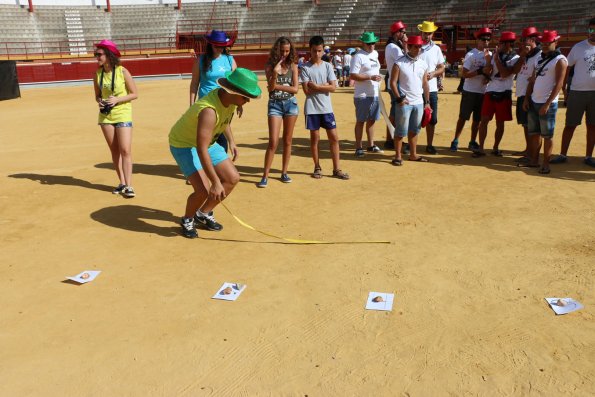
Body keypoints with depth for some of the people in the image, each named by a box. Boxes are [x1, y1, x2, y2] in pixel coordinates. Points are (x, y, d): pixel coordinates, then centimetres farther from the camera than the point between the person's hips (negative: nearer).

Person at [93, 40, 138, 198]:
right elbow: (97, 95, 14)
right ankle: (122, 183, 18)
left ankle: (128, 186, -5)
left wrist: (117, 99, -18)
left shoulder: (122, 71, -10)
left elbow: (134, 94, -7)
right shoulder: (98, 73, 3)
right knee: (114, 150, 9)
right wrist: (99, 101, -9)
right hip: (105, 115, 4)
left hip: (122, 114, -4)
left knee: (125, 150, -10)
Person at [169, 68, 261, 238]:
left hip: (208, 142, 8)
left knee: (233, 178, 2)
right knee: (204, 190, -22)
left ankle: (203, 214, 21)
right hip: (184, 144, -8)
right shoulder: (209, 110, -38)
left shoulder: (230, 99, -11)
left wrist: (231, 141, 8)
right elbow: (201, 151, -39)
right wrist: (216, 182, -37)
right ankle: (187, 220, 10)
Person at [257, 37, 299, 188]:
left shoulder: (293, 66, 3)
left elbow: (295, 89, -4)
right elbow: (270, 87, -11)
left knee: (287, 141, 7)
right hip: (275, 104, -2)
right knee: (273, 142, -9)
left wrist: (278, 86, -10)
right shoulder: (270, 66, -1)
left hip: (290, 104, 2)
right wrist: (275, 72, -25)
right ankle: (265, 176, -4)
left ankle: (284, 173, 18)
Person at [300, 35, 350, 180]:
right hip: (312, 108, -2)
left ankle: (336, 169, 10)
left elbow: (333, 87, -5)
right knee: (315, 138, 6)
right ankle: (317, 168, 20)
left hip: (326, 108, 2)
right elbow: (307, 90, -11)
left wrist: (316, 86, -11)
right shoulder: (305, 67, -2)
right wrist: (324, 86, -8)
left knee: (334, 138, 2)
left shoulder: (327, 66, 5)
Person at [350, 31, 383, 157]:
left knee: (371, 120, 13)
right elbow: (353, 76, -18)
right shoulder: (358, 56, -11)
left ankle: (371, 145, 23)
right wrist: (371, 77, -22)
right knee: (360, 121, 0)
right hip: (362, 95, -7)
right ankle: (358, 148, 7)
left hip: (375, 94, 7)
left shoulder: (375, 54, 13)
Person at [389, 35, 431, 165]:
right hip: (404, 103, -5)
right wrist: (399, 98, -16)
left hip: (419, 102, 5)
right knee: (401, 131, -1)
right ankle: (398, 156, 7)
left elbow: (425, 84, 13)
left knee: (414, 130, 13)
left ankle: (413, 154, 21)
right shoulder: (399, 63, -7)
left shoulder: (423, 64, 9)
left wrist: (427, 102, 10)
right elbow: (393, 82, -9)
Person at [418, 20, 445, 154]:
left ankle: (429, 145, 15)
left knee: (432, 119, 5)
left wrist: (432, 74, -9)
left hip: (431, 89, 3)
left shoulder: (436, 49, 10)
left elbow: (441, 68, 11)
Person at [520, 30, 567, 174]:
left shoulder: (560, 60, -8)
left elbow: (559, 84, -14)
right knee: (533, 133, 11)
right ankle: (533, 160, 19)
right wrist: (526, 98, 8)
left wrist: (547, 104, -19)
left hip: (548, 104, -7)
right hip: (534, 102, 7)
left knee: (547, 135, -1)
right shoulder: (538, 59, 14)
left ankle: (546, 164, 5)